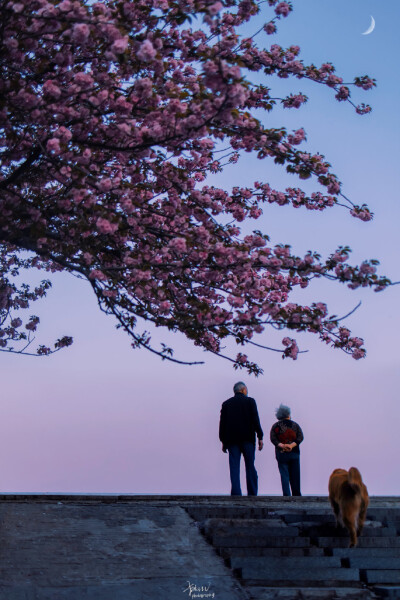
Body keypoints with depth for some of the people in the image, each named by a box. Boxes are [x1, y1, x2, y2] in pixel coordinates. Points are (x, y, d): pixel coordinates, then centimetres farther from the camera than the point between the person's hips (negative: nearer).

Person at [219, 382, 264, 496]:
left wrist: (223, 441, 11)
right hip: (247, 439, -2)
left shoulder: (226, 404, 10)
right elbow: (255, 420, -4)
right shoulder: (250, 401, 3)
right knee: (250, 467, 5)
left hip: (232, 440, 2)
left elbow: (222, 423, 7)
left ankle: (236, 494, -9)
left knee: (234, 469, -1)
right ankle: (252, 495, 3)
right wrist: (260, 437, -1)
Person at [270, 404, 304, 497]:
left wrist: (281, 445, -16)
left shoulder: (275, 426, 3)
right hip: (294, 453, 1)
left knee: (284, 475, 1)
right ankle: (296, 494, 13)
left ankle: (286, 494, -6)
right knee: (295, 475, 9)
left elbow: (273, 439, -9)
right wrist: (292, 445, -13)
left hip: (281, 453, -1)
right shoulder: (295, 425, 5)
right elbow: (300, 437, -5)